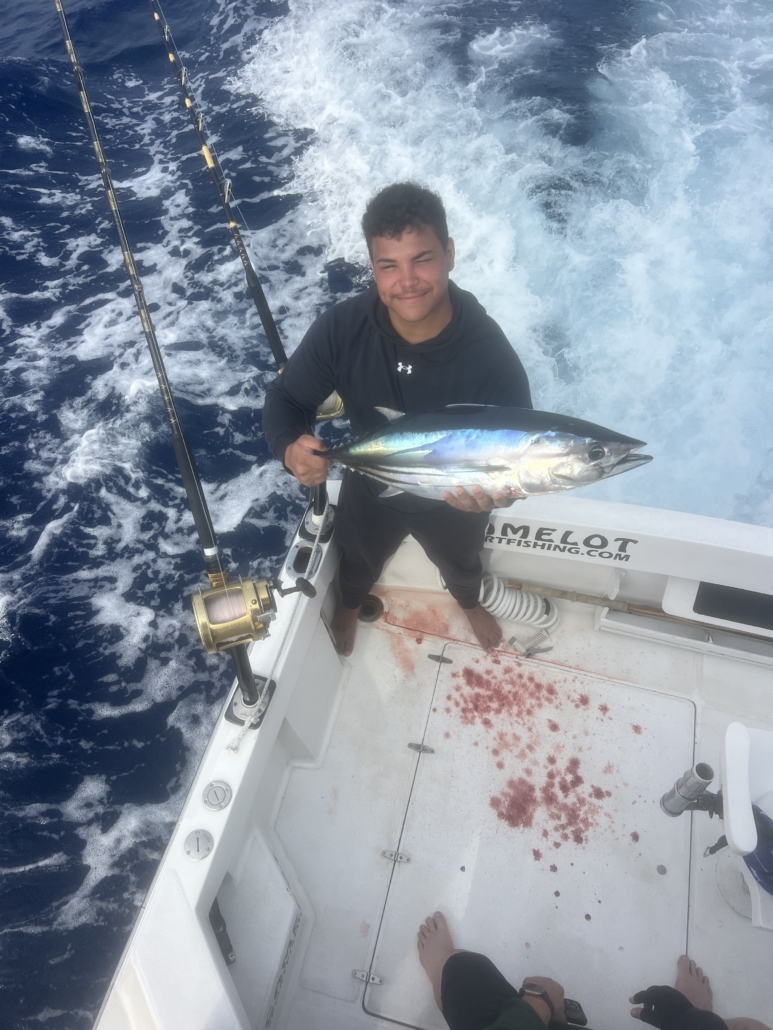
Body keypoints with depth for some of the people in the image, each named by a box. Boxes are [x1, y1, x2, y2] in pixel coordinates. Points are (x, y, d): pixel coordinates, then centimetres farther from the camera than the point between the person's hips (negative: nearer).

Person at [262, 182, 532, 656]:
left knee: (461, 561, 34)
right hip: (371, 490, 1)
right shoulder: (342, 327, -30)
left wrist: (500, 490, -51)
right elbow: (287, 397, -18)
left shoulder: (491, 355, -36)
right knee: (359, 558, 33)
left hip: (455, 504, -1)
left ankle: (470, 601, 72)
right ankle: (351, 603, 72)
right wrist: (291, 448, -41)